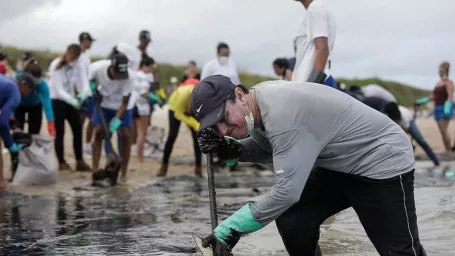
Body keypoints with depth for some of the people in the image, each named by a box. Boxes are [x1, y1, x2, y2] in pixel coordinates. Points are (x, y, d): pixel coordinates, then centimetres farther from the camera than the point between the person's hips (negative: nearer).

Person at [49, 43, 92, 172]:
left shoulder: (79, 66, -9)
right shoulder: (56, 66, -22)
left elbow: (85, 84, -19)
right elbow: (59, 90, -28)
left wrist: (83, 94, -43)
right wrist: (73, 101, -44)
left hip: (70, 100, 5)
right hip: (56, 101, -5)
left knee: (78, 130, 2)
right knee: (60, 132, -3)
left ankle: (79, 162, 10)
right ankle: (62, 162, 7)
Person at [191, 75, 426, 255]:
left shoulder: (281, 112, -34)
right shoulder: (259, 102, -6)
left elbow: (287, 190, -34)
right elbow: (265, 148, 12)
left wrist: (231, 228, -28)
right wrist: (234, 150, -9)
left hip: (384, 160, -9)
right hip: (338, 164, 9)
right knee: (291, 221, -4)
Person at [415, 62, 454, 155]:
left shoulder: (448, 83, -7)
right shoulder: (438, 83, 17)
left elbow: (450, 96, -20)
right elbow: (433, 96, 20)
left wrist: (447, 107, -32)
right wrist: (422, 101, 12)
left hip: (445, 109, -8)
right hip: (438, 108, 8)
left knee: (444, 130, -12)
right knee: (442, 131, 7)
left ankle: (449, 151, -7)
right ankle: (447, 150, 12)